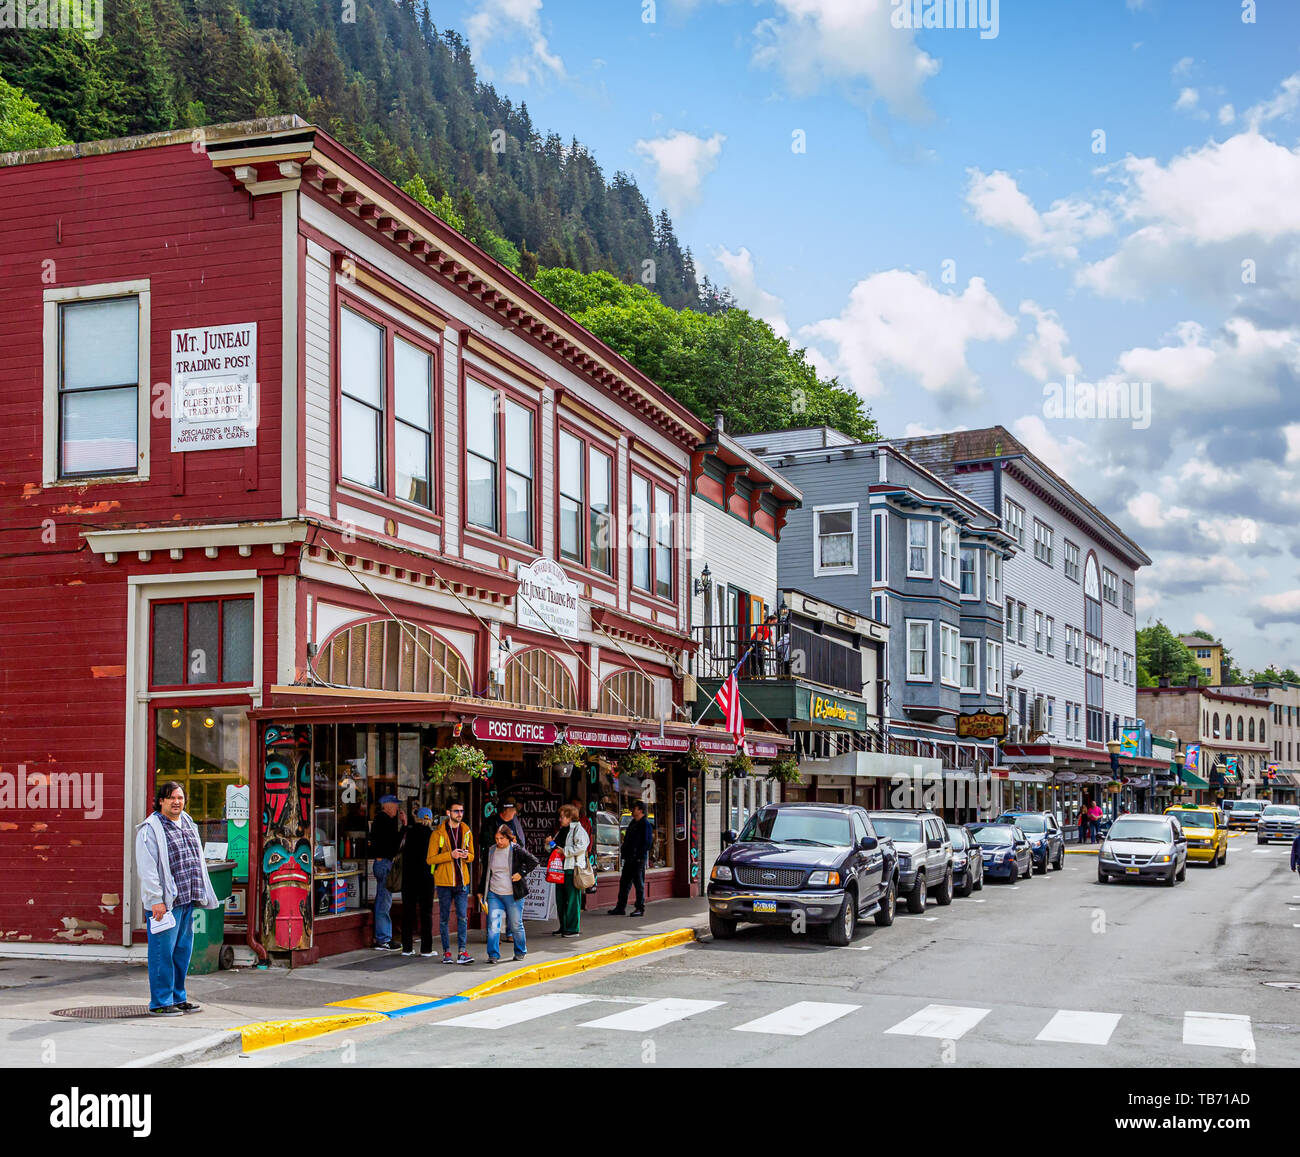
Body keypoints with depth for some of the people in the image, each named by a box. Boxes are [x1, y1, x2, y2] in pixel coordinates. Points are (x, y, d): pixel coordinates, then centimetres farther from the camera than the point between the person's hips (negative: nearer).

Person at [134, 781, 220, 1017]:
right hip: (165, 902, -8)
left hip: (187, 900, 8)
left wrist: (198, 896, 20)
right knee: (163, 952, -5)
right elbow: (147, 868, -13)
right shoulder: (151, 829, -7)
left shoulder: (188, 825, 17)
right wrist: (156, 900, -18)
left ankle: (178, 998, 22)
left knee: (183, 951, 13)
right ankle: (160, 1003, 1)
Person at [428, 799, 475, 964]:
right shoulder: (438, 833, -4)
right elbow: (431, 858, -7)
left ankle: (462, 951, -4)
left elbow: (472, 856, 15)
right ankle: (446, 952, 12)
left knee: (463, 917, -4)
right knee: (444, 918, 4)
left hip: (462, 881, 3)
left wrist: (466, 855, -9)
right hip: (444, 882, -3)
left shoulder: (466, 831, 9)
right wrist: (450, 855, -19)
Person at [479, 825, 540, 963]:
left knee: (516, 925, 7)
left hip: (513, 895, -3)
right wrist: (482, 891, 19)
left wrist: (521, 873, -12)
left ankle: (520, 952, 25)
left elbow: (533, 861, -3)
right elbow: (485, 873, 18)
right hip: (494, 894, 3)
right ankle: (493, 955, -2)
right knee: (493, 925, -6)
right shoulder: (491, 851, 8)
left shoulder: (516, 850, -6)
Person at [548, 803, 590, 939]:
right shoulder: (561, 831, 20)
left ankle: (572, 929, -2)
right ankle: (563, 927, 20)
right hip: (560, 869, 9)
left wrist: (565, 851, -18)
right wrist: (549, 844, 7)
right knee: (560, 899, 11)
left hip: (572, 869, -9)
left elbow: (581, 846, -21)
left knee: (572, 899, -6)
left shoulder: (578, 829, -6)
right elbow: (552, 849, 29)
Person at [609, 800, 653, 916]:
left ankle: (640, 909, 3)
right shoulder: (633, 823, 18)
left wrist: (640, 857, -19)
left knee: (639, 883, -3)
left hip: (638, 860, -9)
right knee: (624, 882, 10)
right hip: (629, 859, 9)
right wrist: (624, 855, 14)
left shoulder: (645, 825, -9)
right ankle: (621, 907, 16)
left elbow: (646, 843, -14)